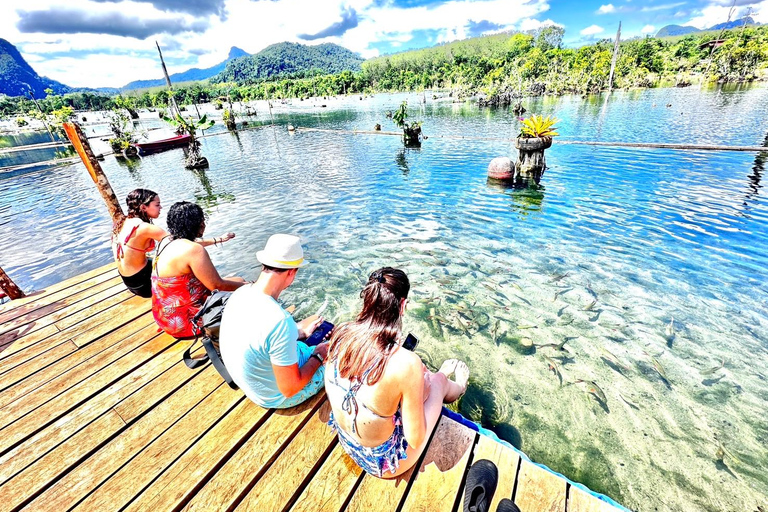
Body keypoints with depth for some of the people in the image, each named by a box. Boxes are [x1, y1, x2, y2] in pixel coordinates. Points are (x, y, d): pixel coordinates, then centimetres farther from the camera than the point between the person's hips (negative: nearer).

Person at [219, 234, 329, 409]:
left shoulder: (240, 293, -14)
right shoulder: (280, 321, -40)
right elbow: (290, 389, -30)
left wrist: (298, 331, 6)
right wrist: (318, 357, -14)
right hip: (276, 397, -7)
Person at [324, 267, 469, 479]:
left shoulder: (340, 333, -20)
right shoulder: (406, 364, -37)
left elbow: (330, 391, -1)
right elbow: (415, 440, -23)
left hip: (346, 442, 5)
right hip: (385, 462, -4)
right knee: (437, 379, 15)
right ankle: (458, 387, 52)